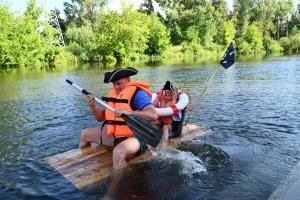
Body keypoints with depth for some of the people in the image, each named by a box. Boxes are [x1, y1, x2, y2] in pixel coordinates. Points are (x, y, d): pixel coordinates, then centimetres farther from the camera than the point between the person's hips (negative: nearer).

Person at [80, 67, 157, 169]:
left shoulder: (137, 93, -15)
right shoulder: (113, 92, 8)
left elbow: (153, 116, -30)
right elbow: (101, 118, 12)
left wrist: (128, 112, -38)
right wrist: (94, 106, -9)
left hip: (134, 136, -8)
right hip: (115, 134, 9)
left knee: (118, 152, -42)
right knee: (85, 134, 20)